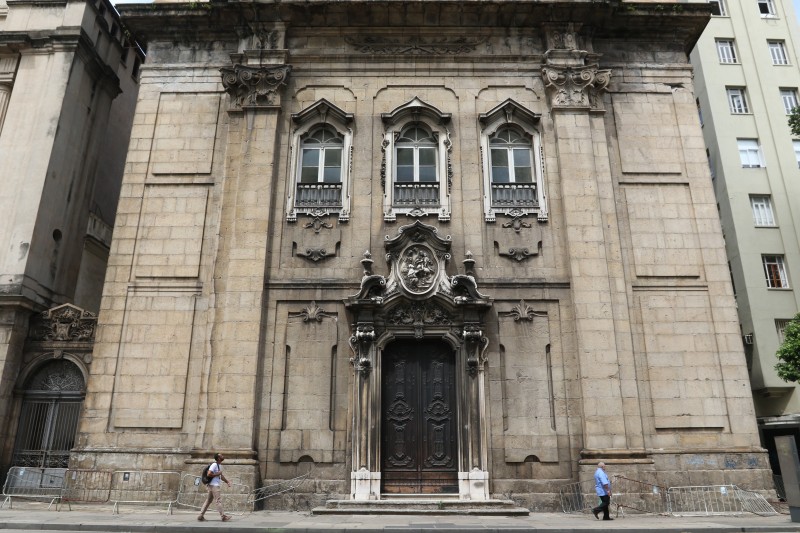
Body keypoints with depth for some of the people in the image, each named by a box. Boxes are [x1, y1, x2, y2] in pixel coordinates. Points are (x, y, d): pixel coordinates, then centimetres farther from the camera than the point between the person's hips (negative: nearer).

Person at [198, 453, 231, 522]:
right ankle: (223, 516, -4)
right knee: (218, 500, -7)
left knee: (208, 501, 12)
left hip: (215, 485, 10)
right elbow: (209, 474, -25)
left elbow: (221, 475, 22)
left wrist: (227, 482, 13)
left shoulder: (219, 465, 14)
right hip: (214, 485, -10)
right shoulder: (214, 465, -15)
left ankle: (201, 516, 15)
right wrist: (217, 474, -17)